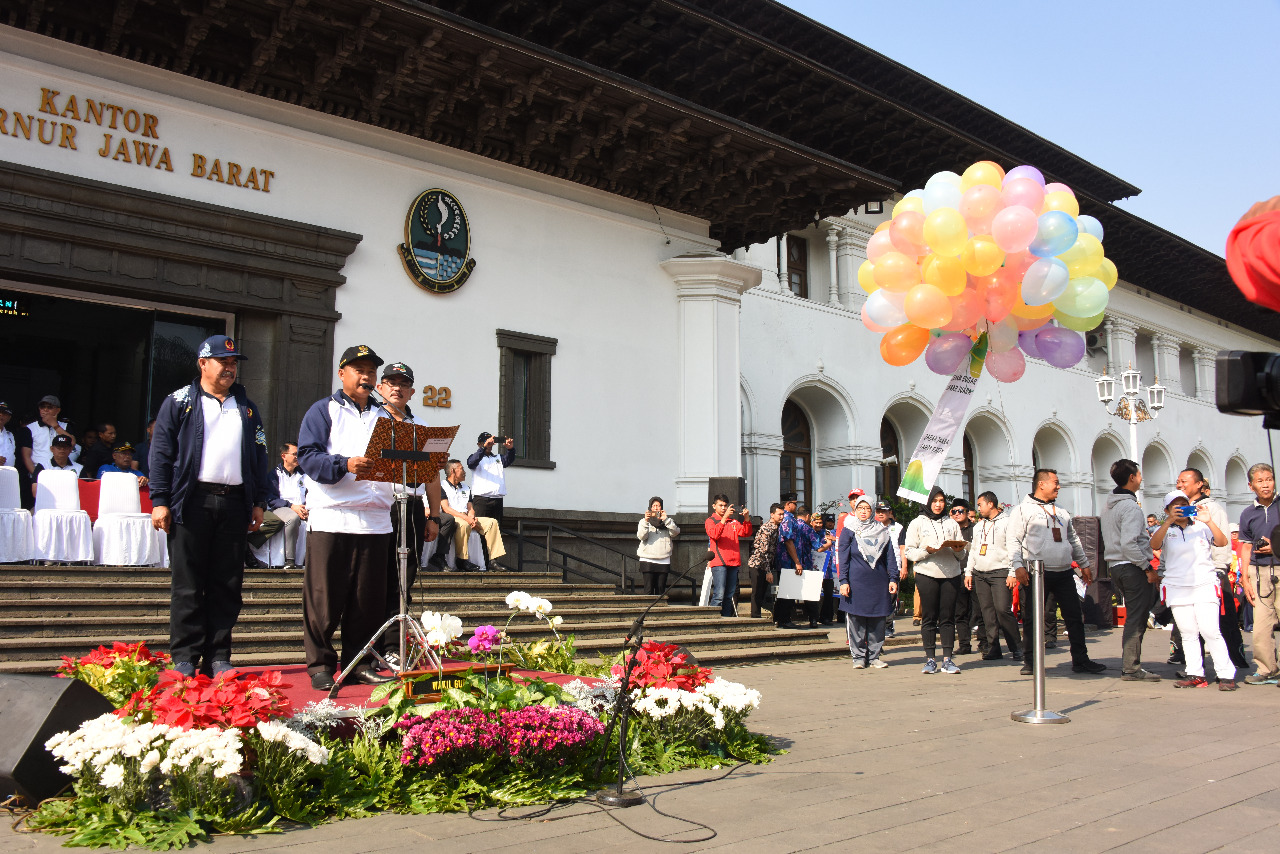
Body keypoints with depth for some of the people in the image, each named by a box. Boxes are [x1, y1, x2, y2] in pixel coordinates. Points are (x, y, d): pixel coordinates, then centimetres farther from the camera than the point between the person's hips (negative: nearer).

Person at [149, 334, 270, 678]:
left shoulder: (247, 408, 18)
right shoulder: (180, 402, 6)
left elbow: (259, 457, 18)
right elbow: (161, 453, 0)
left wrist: (259, 502, 11)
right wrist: (160, 501, -7)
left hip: (234, 503, 4)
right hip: (192, 501, -3)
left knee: (227, 585, 4)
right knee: (187, 585, 0)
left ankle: (217, 657, 11)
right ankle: (185, 658, 6)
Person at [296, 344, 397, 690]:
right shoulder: (324, 410, 6)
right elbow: (308, 456, -7)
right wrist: (345, 465, -22)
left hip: (374, 521, 5)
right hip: (331, 519, -4)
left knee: (368, 597, 5)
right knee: (324, 597, -2)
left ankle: (357, 662, 15)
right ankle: (320, 665, 8)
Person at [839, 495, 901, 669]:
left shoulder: (882, 531, 11)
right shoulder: (848, 530, 4)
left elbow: (890, 556, 10)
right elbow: (843, 557, 1)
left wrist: (893, 579, 1)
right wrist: (843, 581, -8)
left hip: (879, 581, 2)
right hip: (856, 581, -2)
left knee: (877, 621, 4)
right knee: (856, 619, -1)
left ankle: (874, 656, 13)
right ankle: (859, 657, 8)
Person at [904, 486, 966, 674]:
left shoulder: (951, 523, 17)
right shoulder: (917, 523, 9)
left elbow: (962, 551, 15)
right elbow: (909, 552, 1)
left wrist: (958, 550, -7)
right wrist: (927, 551, -16)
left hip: (950, 574, 2)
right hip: (927, 574, -2)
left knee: (948, 617, 0)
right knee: (929, 617, -1)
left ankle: (947, 659, 3)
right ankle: (930, 660, 4)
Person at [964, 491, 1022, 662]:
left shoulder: (1006, 522, 0)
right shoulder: (978, 526, 21)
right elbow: (972, 550, 23)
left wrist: (1012, 573, -13)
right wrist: (968, 572, 16)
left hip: (1000, 573, -6)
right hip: (980, 574, 6)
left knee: (1002, 609, -15)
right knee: (987, 612, 3)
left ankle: (1016, 648, -5)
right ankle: (993, 649, 6)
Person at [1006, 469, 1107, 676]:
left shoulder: (1061, 512, 20)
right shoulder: (1023, 510, -1)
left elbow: (1074, 540, 27)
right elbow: (1014, 541, -7)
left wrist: (1084, 564, 24)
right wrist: (1018, 566, -18)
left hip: (1064, 573, 6)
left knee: (1075, 616, 6)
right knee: (1032, 619, -1)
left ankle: (1080, 660, 14)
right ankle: (1029, 662, 7)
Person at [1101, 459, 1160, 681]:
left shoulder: (1109, 506, 16)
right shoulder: (1130, 506, -15)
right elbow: (1128, 544, -23)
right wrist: (1147, 568, -17)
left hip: (1116, 565, 10)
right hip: (1132, 567, -10)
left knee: (1134, 617, 15)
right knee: (1137, 618, -6)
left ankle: (1129, 665, 17)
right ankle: (1131, 668, -4)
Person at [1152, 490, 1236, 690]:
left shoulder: (1201, 527, 10)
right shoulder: (1165, 530, 10)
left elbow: (1222, 542, -5)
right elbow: (1154, 544, -12)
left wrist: (1209, 522, -18)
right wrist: (1169, 521, -21)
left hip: (1204, 585, -1)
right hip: (1177, 588, 1)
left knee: (1210, 631, -10)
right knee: (1188, 634, 3)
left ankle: (1226, 674, -4)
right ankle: (1195, 675, 7)